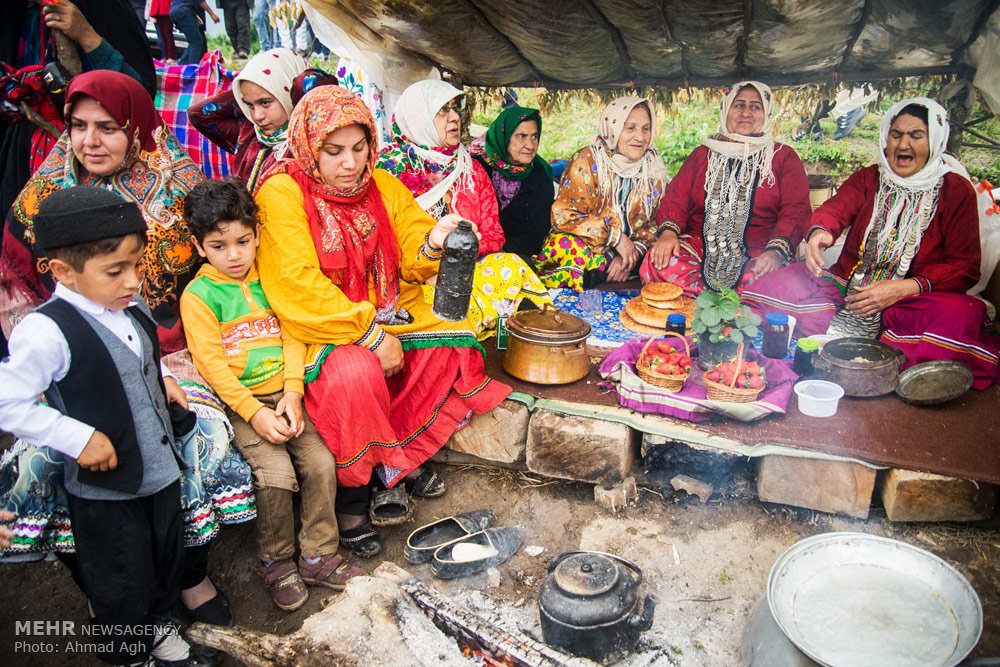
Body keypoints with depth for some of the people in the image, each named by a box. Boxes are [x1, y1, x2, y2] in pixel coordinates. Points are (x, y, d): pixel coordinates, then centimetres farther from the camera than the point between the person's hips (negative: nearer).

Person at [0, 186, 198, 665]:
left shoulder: (131, 311, -2)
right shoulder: (46, 331, -24)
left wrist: (161, 379, 2)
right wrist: (79, 438, -23)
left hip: (161, 468, 7)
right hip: (105, 487, -6)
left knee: (166, 562, 26)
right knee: (122, 588, 15)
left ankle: (154, 625, 52)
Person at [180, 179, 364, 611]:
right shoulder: (198, 295, -4)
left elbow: (292, 336, 5)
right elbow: (212, 364, -9)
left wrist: (292, 393, -8)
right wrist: (255, 413, -16)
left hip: (282, 395, 4)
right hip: (238, 402, -4)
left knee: (321, 462, -10)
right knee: (277, 473, -19)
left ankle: (319, 557, 9)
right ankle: (277, 562, 7)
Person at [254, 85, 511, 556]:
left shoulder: (383, 187, 6)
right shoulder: (282, 193, -12)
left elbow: (411, 264, 1)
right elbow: (299, 286, -21)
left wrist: (432, 244, -24)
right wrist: (372, 335, -22)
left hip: (388, 318, 6)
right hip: (320, 329, -5)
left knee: (454, 343, -14)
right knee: (355, 374, -33)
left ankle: (400, 460, 1)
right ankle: (350, 495, -8)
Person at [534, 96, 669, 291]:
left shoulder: (655, 167, 5)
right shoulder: (587, 160, -8)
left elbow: (655, 222, 9)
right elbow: (564, 215, -14)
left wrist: (635, 250, -13)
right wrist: (616, 236, -17)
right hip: (584, 245, -5)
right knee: (564, 243, -36)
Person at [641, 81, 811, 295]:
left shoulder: (783, 156, 13)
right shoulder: (703, 153, 18)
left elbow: (796, 211, 1)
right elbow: (676, 198, 8)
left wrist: (776, 251, -19)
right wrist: (668, 231, -15)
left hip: (757, 253, -1)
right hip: (701, 247, 2)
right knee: (657, 262, -29)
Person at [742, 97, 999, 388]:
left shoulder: (956, 190, 6)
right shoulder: (867, 178, 14)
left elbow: (965, 267, -1)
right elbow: (836, 208, -8)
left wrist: (903, 288, -18)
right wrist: (819, 231, -35)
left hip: (913, 299, -1)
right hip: (848, 286, 2)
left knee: (957, 317, -35)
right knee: (782, 285, -23)